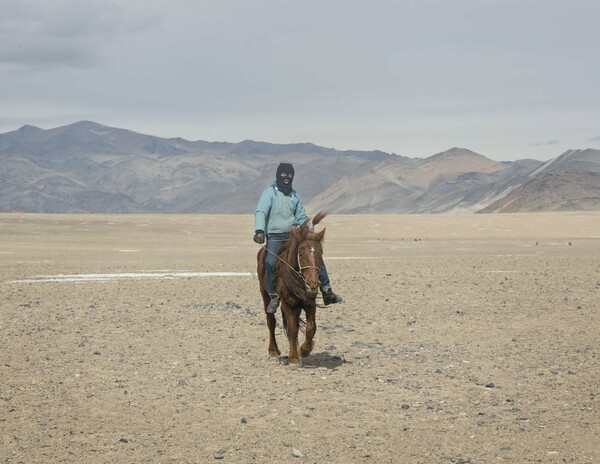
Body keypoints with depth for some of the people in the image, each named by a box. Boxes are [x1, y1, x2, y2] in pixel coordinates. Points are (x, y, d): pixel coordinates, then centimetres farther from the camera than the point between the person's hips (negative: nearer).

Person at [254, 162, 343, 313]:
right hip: (275, 237, -5)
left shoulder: (294, 195, 13)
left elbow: (302, 217, 21)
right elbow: (261, 212, -15)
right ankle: (273, 297, -13)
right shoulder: (269, 193, -3)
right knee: (270, 263, -28)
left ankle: (327, 291, 0)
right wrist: (259, 230, -31)